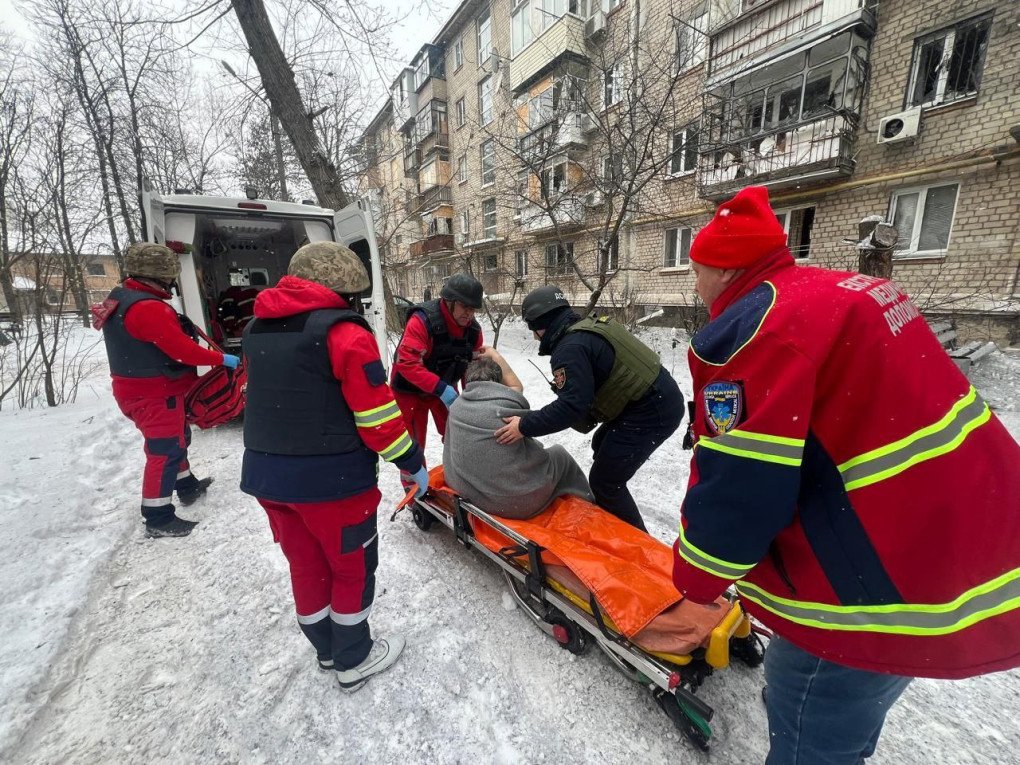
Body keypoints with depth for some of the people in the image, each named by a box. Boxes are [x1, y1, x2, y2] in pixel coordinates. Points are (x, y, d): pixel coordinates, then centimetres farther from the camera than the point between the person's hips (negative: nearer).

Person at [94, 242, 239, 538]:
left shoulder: (121, 298, 9)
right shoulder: (148, 308, -25)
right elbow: (183, 349, -26)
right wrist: (222, 359, -18)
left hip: (138, 389, 10)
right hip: (155, 395, -10)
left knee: (177, 440, 23)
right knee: (164, 451, -4)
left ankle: (187, 486, 40)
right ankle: (158, 519, 4)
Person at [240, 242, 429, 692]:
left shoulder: (259, 327, 8)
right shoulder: (344, 331, -16)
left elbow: (267, 398, 15)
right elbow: (376, 413, -18)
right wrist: (412, 463, -7)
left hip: (265, 472, 8)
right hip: (332, 476, -7)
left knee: (306, 565, 22)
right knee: (352, 567, 14)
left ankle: (326, 648, 43)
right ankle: (353, 661, 31)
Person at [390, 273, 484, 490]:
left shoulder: (473, 329, -12)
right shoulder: (422, 321, -31)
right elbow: (406, 363, -36)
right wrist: (440, 389, -40)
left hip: (445, 387, 5)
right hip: (410, 389, -4)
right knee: (413, 440, 5)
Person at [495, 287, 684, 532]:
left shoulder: (570, 348, -19)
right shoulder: (588, 328, 14)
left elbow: (573, 404, -27)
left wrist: (526, 425, -21)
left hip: (650, 412, -11)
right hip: (659, 397, 11)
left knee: (604, 481, -2)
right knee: (601, 445, 27)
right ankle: (610, 520, 43)